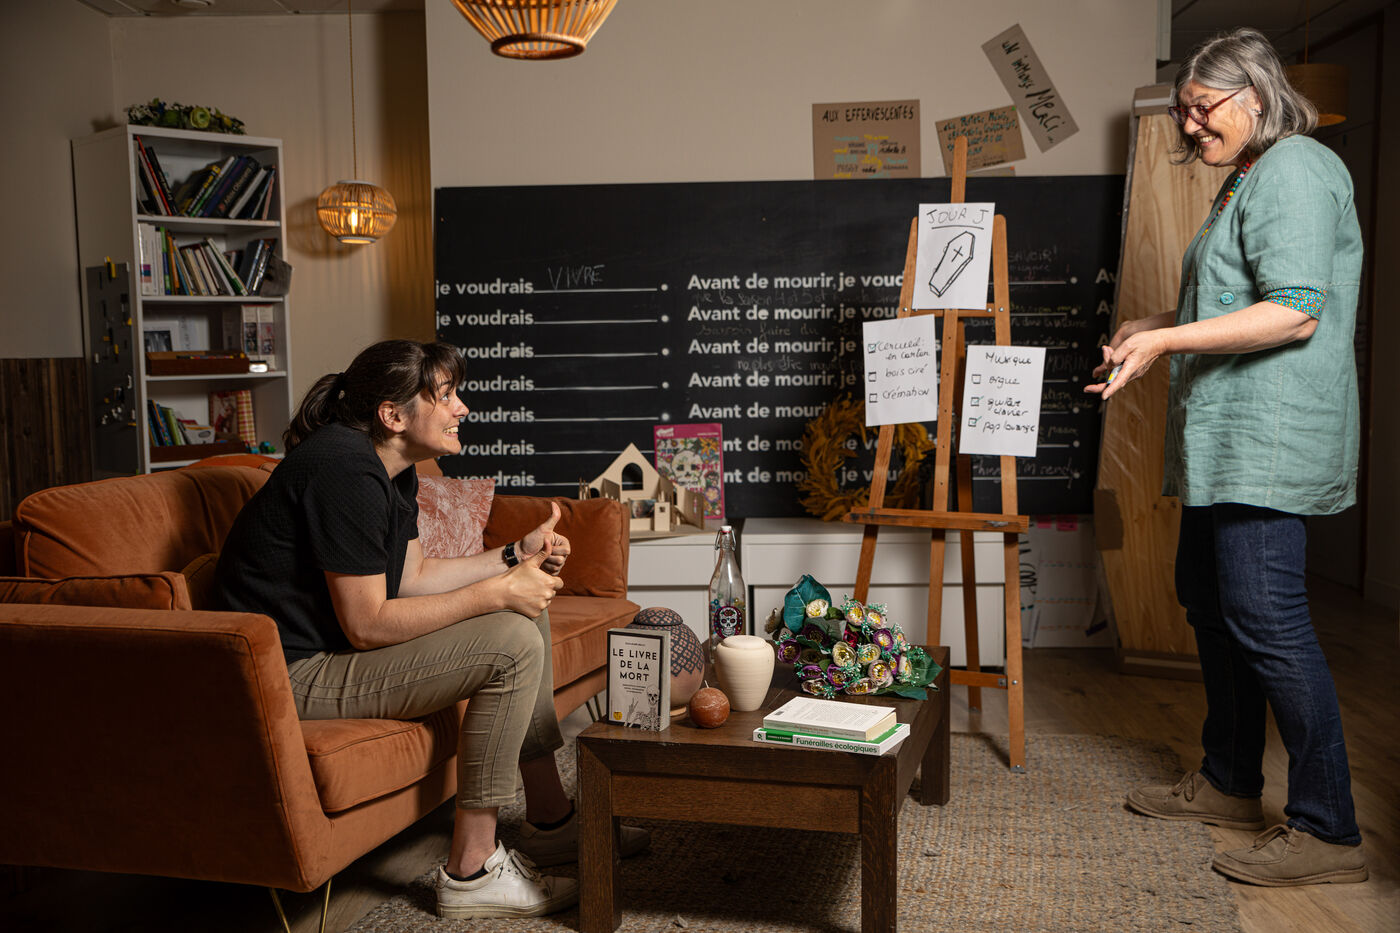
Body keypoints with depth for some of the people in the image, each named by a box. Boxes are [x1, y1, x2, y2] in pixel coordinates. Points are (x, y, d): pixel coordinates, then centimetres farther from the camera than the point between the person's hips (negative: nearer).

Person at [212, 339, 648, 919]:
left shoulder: (393, 469, 9)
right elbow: (366, 626, -26)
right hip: (296, 674, -11)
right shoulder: (346, 470, -24)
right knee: (513, 643, -21)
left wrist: (515, 556, 3)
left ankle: (549, 821, 16)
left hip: (335, 645, 11)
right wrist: (498, 593, -21)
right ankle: (471, 872, -12)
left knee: (528, 609, 10)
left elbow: (412, 577, 12)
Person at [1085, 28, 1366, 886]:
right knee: (1209, 597, 16)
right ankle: (1231, 784, 29)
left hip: (1269, 435, -11)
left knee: (1266, 619, -11)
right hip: (1225, 438, 11)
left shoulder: (1295, 170, -12)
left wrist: (1166, 340, -23)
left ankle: (1328, 831, -2)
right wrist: (1154, 328, 18)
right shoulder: (1248, 179, 21)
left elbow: (1295, 313, -22)